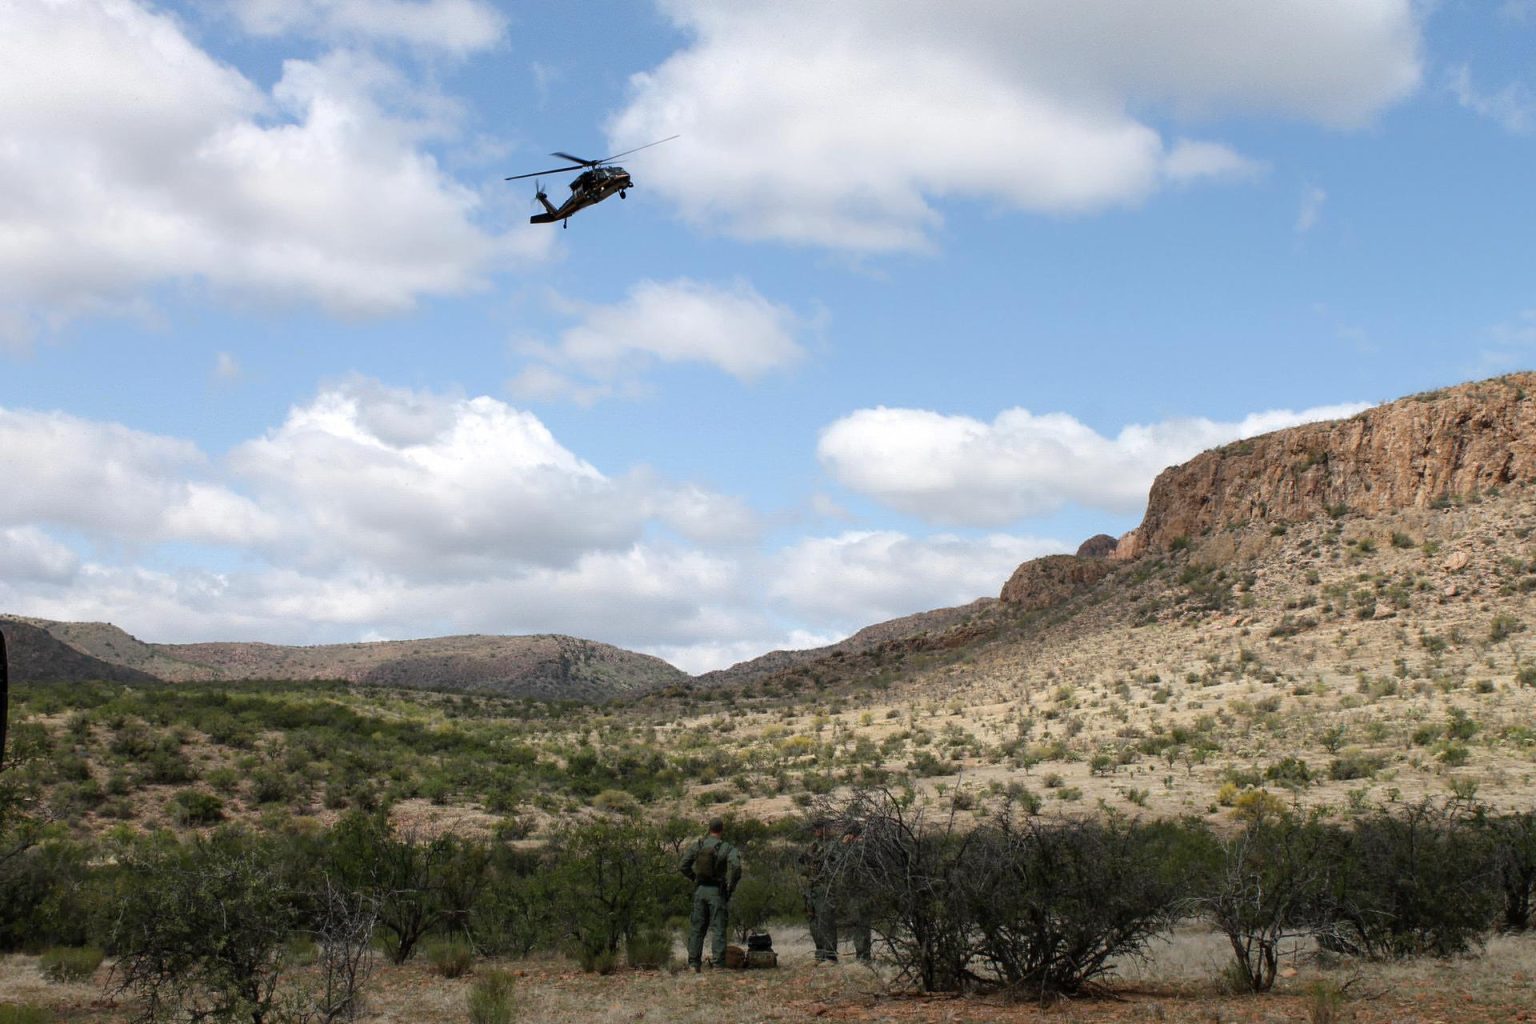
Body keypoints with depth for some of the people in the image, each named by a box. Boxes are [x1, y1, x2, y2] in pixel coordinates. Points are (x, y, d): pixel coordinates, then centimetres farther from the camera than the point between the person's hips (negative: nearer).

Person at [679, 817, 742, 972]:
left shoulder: (698, 845, 4)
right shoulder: (727, 848, -8)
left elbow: (682, 866, 2)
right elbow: (735, 866, -23)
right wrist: (731, 885, -9)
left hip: (700, 889, 4)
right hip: (717, 891, -4)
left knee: (697, 927, 10)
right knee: (719, 928, 2)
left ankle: (694, 963, 9)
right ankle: (718, 964, -3)